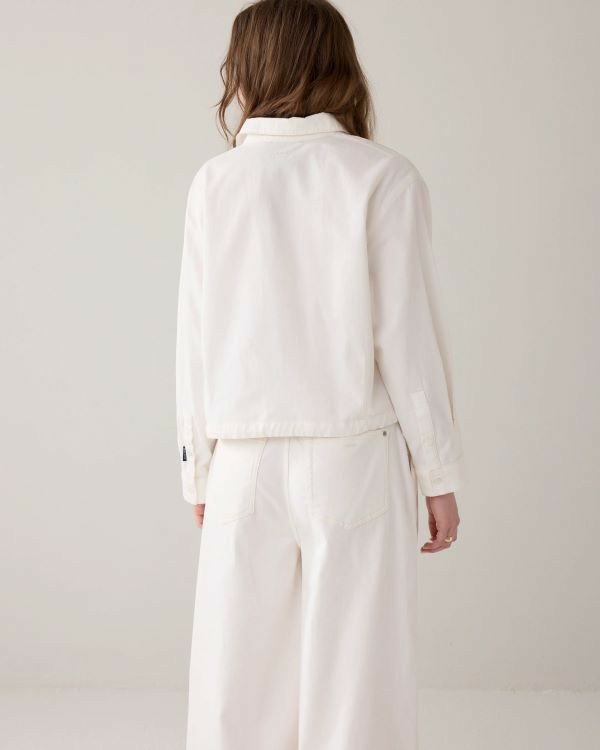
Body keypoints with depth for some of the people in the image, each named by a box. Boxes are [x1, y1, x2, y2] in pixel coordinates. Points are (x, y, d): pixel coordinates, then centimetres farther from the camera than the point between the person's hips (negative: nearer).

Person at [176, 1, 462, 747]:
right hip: (354, 460, -2)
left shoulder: (215, 184, 2)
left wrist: (199, 469, 13)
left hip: (245, 465, 2)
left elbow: (196, 342, 3)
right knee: (352, 684, 5)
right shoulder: (383, 178, -5)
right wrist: (438, 474, 2)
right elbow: (406, 334, -7)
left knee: (238, 686, 10)